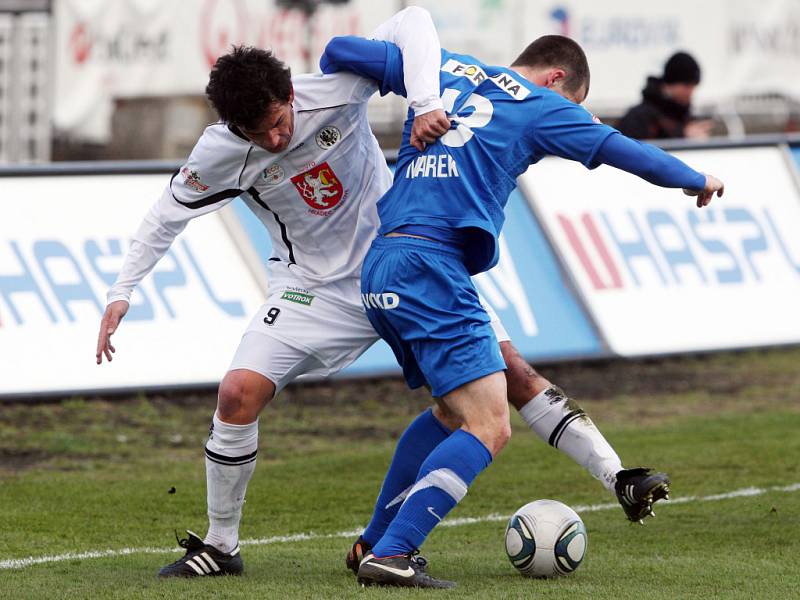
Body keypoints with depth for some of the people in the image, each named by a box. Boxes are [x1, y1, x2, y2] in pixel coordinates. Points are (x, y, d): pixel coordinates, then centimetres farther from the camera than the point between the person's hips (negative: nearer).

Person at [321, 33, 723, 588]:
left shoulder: (445, 69, 22)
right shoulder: (540, 105, 6)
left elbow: (340, 50, 22)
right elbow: (625, 151, 10)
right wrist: (697, 181, 27)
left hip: (379, 266, 8)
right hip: (430, 266, -8)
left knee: (453, 406, 23)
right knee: (488, 427, -11)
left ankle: (376, 544, 23)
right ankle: (390, 556, -21)